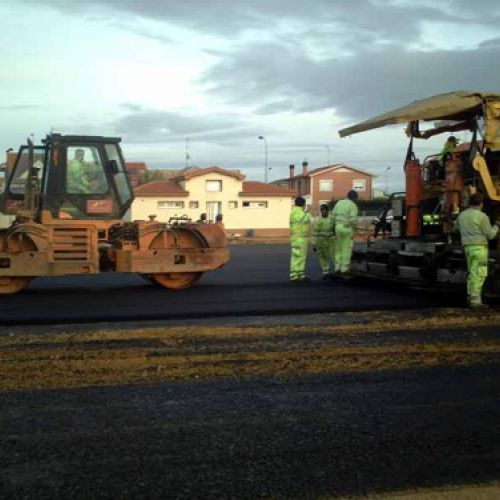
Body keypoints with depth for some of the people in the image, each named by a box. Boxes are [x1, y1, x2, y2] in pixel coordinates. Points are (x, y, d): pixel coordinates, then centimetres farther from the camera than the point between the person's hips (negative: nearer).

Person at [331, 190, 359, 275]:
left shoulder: (339, 203, 11)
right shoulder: (353, 205, -7)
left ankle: (337, 268, 14)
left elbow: (333, 216, 7)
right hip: (347, 228, -5)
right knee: (346, 249, 1)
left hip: (338, 227, 5)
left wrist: (334, 226, 15)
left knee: (338, 248, 13)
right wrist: (354, 227, 1)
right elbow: (353, 219, -17)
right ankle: (344, 269, 2)